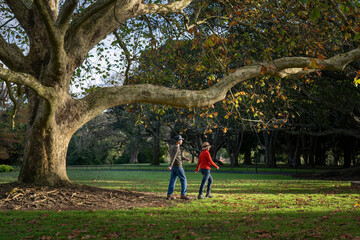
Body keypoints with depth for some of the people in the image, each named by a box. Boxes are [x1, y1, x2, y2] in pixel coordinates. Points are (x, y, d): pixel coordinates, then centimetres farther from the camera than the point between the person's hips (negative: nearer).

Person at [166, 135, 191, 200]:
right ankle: (183, 195, -7)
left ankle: (169, 195, 4)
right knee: (183, 179, -3)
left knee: (173, 180, 7)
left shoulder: (173, 147, 15)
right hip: (177, 166, -9)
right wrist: (170, 166, -35)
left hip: (174, 166, 9)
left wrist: (185, 159, 25)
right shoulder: (176, 147, -16)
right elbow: (173, 157, -27)